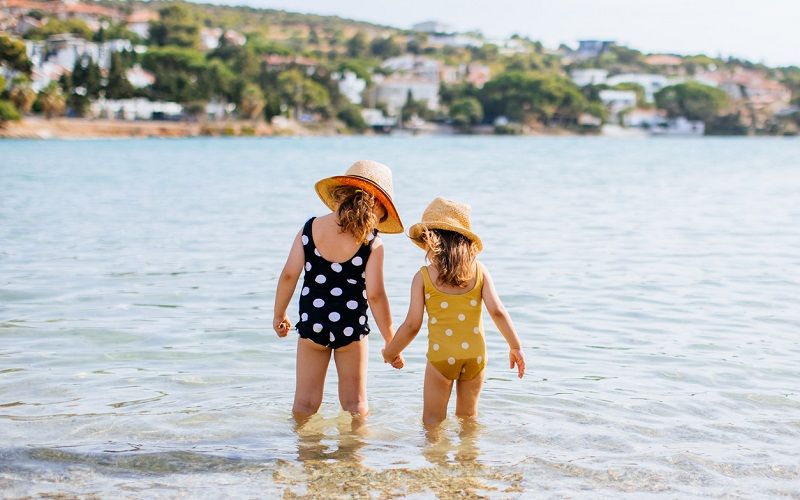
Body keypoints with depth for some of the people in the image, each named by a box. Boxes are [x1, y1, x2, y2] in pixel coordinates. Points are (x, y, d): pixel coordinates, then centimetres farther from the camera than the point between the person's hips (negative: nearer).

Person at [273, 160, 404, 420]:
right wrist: (390, 340, -4)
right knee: (354, 403, 15)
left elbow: (289, 275, -3)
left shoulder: (310, 229, -4)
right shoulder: (372, 243, -12)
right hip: (351, 328, -2)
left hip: (311, 324, 2)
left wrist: (279, 315, 13)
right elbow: (375, 295, -14)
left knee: (305, 402, 14)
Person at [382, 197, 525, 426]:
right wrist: (516, 347, 5)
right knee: (468, 416, 22)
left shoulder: (423, 276, -6)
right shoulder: (478, 271, 0)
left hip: (441, 356, -3)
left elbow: (412, 325, -5)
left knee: (433, 420, 13)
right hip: (475, 355, 3)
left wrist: (390, 352, 10)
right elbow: (497, 311, -6)